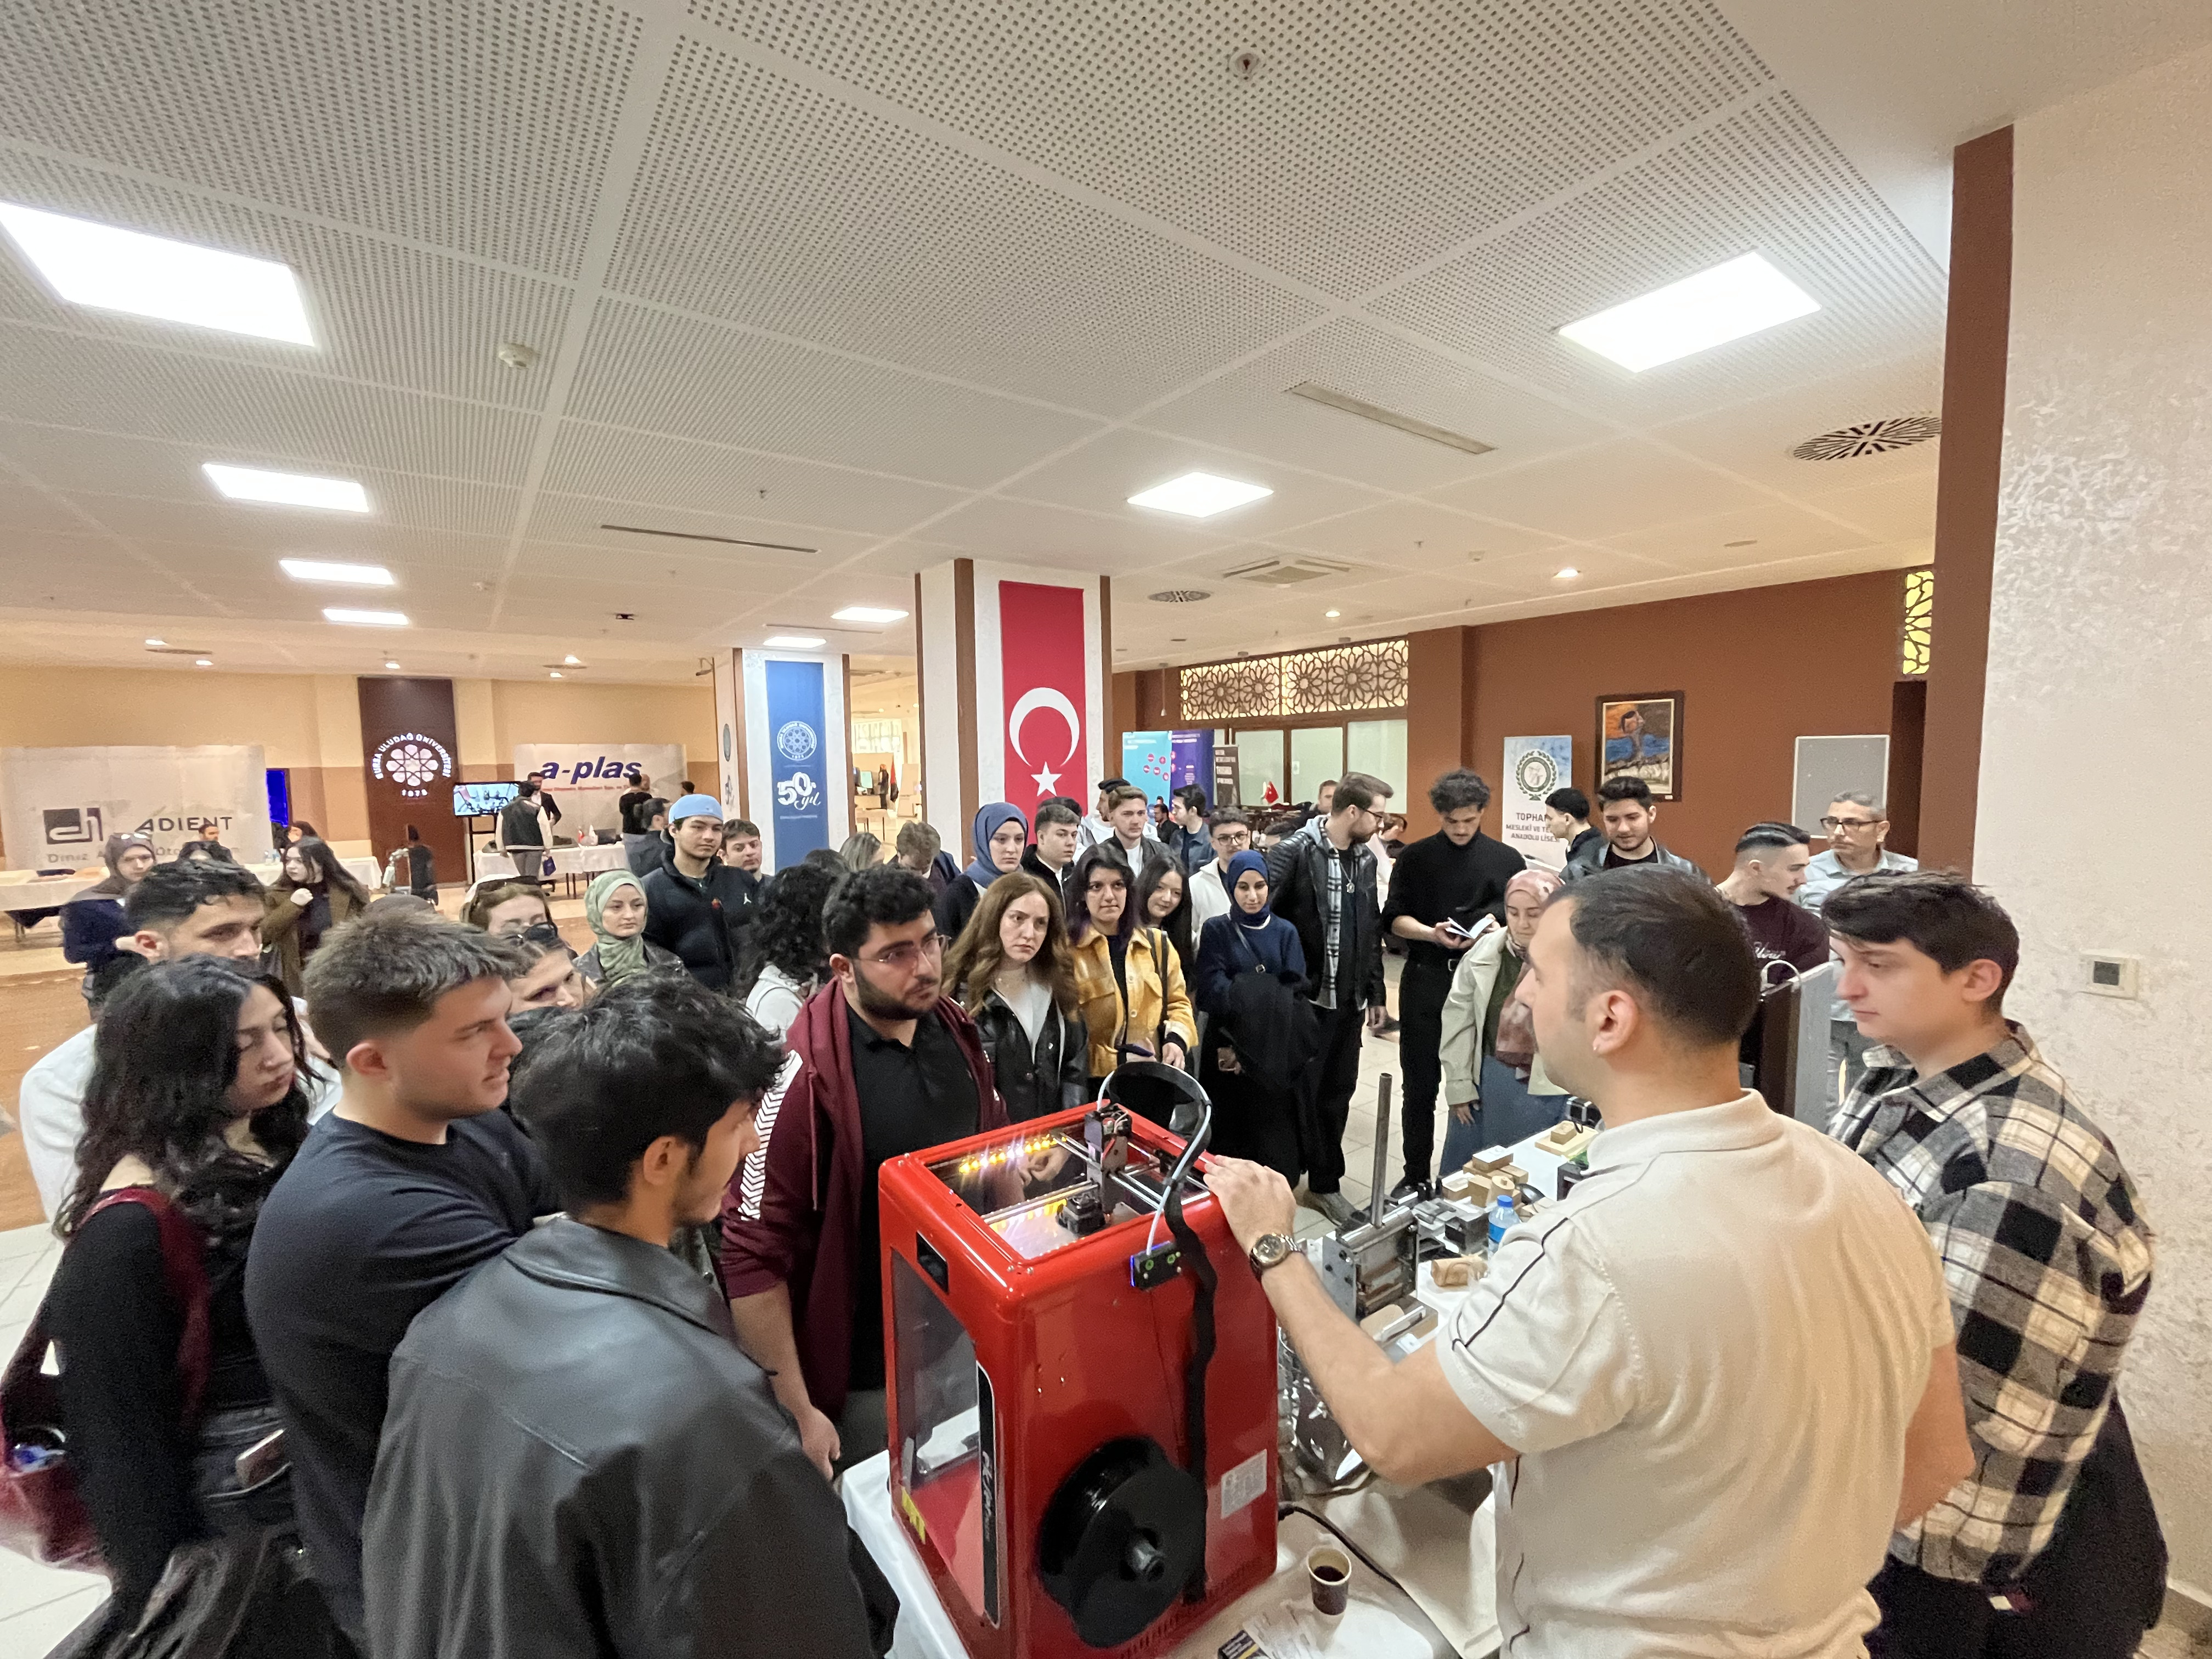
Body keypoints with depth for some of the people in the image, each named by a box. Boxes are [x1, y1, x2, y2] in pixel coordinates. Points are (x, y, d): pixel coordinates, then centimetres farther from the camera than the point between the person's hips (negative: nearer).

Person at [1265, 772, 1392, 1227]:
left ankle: (1325, 1183, 33)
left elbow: (1372, 931, 14)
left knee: (1337, 1094, 16)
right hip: (1303, 998, -6)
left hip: (1349, 1001, 6)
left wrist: (1375, 993, 15)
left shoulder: (1366, 860, 9)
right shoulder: (1294, 852, -13)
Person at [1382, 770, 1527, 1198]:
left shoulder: (1507, 860, 4)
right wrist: (1431, 934, -19)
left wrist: (1499, 927, -16)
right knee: (1420, 1084, 8)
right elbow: (1395, 918, -1)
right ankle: (1416, 1175, 22)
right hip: (1425, 980, 0)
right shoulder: (1415, 858, 1)